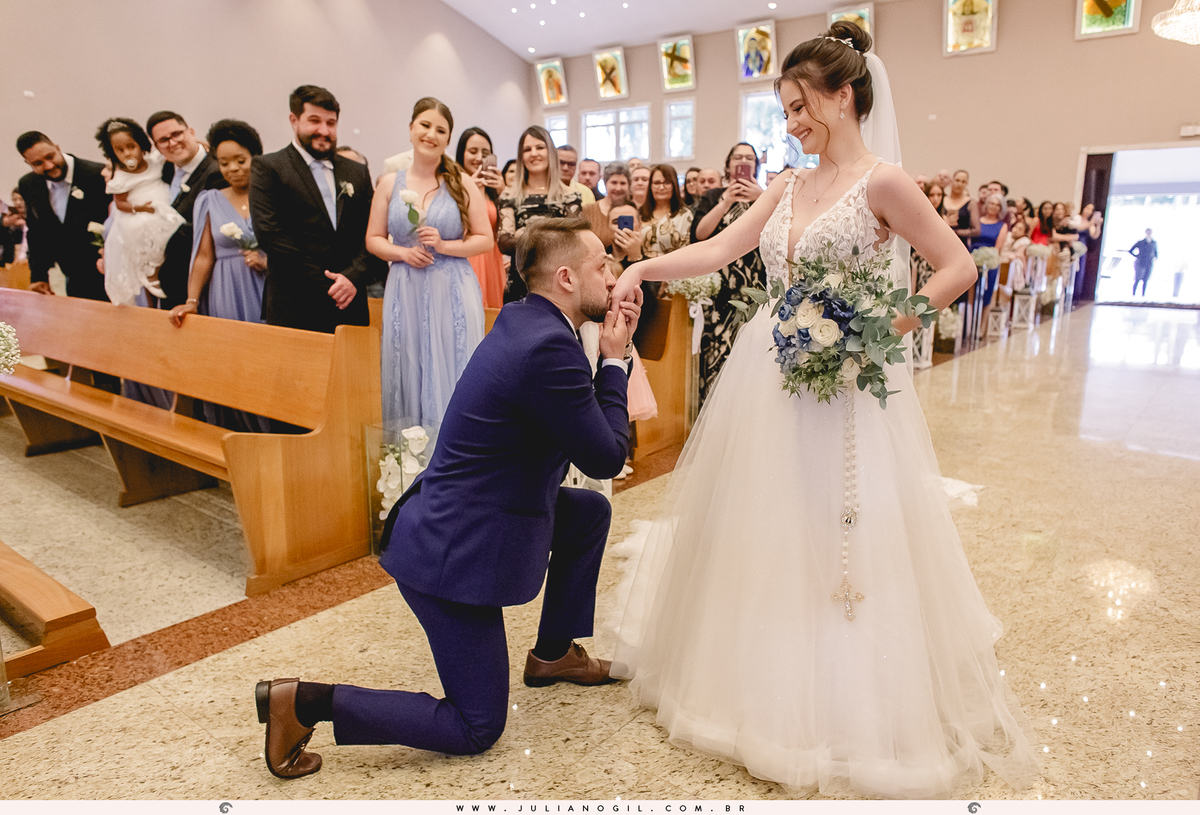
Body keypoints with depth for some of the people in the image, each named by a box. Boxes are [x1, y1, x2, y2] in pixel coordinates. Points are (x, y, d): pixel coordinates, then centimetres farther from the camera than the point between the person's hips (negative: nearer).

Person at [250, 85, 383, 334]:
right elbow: (269, 233, -6)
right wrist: (325, 285, -10)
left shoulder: (357, 173, 17)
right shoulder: (267, 168, 5)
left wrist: (354, 276, -8)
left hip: (350, 309, 3)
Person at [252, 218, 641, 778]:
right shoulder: (550, 349, -24)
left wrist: (607, 356, 5)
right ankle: (304, 703, 3)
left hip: (449, 519, 10)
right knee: (476, 729, 5)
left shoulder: (521, 320, 6)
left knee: (592, 511, 22)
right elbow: (607, 459, -15)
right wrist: (614, 360, -6)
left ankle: (553, 652, 33)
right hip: (455, 554, -10)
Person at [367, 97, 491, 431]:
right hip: (405, 291, 2)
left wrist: (444, 245, -12)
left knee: (451, 374, 1)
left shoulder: (463, 184, 2)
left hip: (452, 292, -2)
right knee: (408, 374, 5)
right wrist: (403, 253, -8)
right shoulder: (390, 183, 7)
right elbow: (374, 239, 10)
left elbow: (485, 239, 1)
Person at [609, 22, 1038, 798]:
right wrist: (644, 266, -5)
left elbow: (959, 267, -8)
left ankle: (851, 710, 23)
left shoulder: (883, 180, -8)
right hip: (767, 378, 7)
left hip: (841, 384, -6)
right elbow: (718, 250, 6)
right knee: (760, 527, 13)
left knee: (841, 538, 2)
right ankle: (764, 679, 33)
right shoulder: (787, 187, 10)